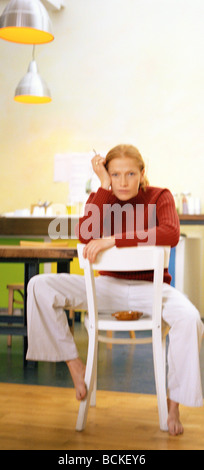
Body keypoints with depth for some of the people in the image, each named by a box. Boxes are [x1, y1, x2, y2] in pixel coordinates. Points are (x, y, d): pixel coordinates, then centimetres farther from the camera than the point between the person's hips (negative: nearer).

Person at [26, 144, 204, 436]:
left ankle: (174, 400, -12)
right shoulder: (103, 198, 1)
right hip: (110, 285, 3)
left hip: (150, 286, -2)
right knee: (40, 286, -16)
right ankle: (75, 364, -5)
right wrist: (104, 187, -18)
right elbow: (86, 237, -19)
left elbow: (170, 234, -28)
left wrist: (113, 240, -33)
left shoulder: (159, 197, -6)